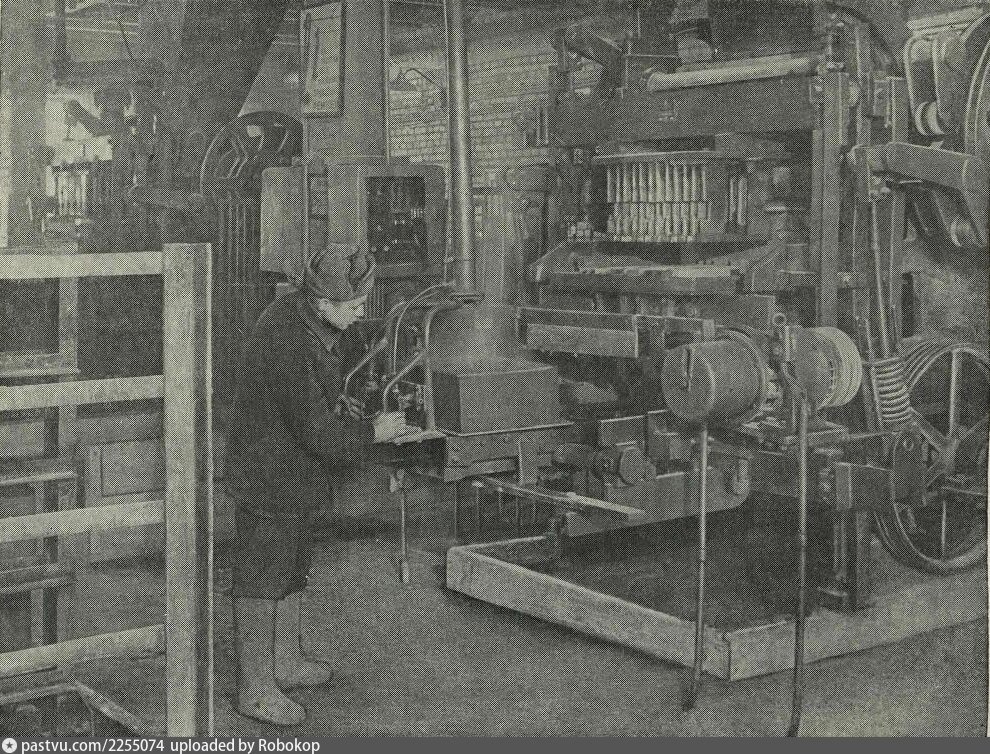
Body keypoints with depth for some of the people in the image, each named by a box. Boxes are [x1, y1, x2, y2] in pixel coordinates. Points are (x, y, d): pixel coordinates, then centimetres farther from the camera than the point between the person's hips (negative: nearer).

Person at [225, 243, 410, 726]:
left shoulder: (299, 313, -1)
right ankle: (255, 690, 17)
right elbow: (317, 433, -28)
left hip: (296, 477, 10)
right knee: (262, 581, 3)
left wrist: (338, 405, 4)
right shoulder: (288, 346, -32)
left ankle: (285, 663, 40)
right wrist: (372, 432, -14)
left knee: (292, 572, 23)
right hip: (270, 481, -10)